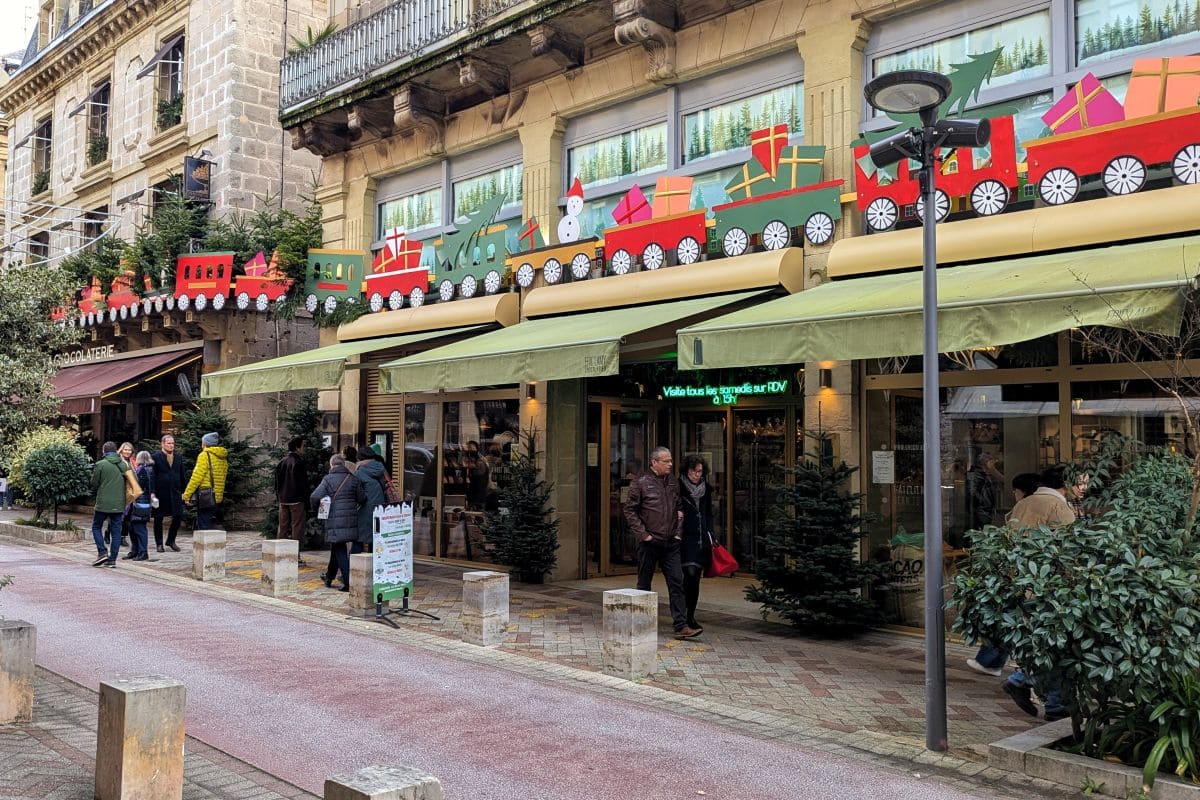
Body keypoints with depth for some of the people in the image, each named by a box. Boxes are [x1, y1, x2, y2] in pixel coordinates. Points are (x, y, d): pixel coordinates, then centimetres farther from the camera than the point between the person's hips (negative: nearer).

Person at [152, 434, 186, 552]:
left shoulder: (178, 458, 14)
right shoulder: (156, 457, -1)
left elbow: (182, 476, 15)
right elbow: (152, 476, -6)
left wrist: (183, 492, 10)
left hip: (175, 493, 4)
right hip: (160, 493, -4)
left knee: (178, 516, -2)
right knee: (158, 518, 5)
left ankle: (171, 540, 16)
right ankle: (159, 543, 16)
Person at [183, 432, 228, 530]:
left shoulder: (205, 455, -9)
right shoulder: (223, 457, 12)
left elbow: (196, 477, -13)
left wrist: (187, 495, -8)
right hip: (218, 497, 8)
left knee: (203, 527, -4)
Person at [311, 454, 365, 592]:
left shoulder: (328, 479, -6)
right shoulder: (353, 479, 3)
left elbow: (315, 497, -13)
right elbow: (362, 499, 3)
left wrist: (315, 508, 7)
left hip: (334, 520, -4)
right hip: (351, 520, 4)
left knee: (340, 551, 0)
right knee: (337, 547, 20)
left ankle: (348, 583, -8)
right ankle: (329, 577, 32)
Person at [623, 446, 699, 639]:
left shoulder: (673, 483, 12)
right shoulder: (641, 482, -5)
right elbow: (630, 511, -6)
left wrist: (678, 532, 8)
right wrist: (643, 534, -11)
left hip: (670, 543, 4)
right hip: (650, 543, -4)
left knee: (677, 582, -2)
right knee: (644, 585, 7)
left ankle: (681, 626, -2)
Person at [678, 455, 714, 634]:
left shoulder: (705, 490, 13)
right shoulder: (678, 488, -4)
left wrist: (710, 536, 15)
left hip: (702, 540, 5)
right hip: (685, 539, -5)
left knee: (695, 578, 8)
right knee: (690, 574, -17)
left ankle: (690, 616, 18)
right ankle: (687, 618, -11)